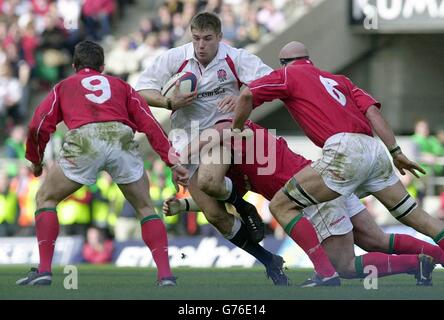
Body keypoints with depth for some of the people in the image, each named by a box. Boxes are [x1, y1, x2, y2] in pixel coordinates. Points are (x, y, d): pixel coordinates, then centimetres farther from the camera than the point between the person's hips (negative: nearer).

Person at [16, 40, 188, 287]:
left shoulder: (64, 86, 30)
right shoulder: (121, 86, 32)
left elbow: (38, 126, 17)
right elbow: (149, 123, 20)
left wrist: (35, 161, 32)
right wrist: (172, 161, 15)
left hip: (83, 139, -1)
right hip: (122, 137, 1)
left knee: (45, 199, 21)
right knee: (145, 208, 20)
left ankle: (44, 270, 10)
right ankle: (165, 274, 7)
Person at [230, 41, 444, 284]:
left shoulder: (288, 75, 15)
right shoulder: (340, 81, 30)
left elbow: (247, 95, 1)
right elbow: (372, 111, 17)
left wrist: (236, 129, 16)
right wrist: (396, 152, 13)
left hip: (344, 150, -7)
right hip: (374, 149, 7)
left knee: (281, 206, -2)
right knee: (409, 213, 21)